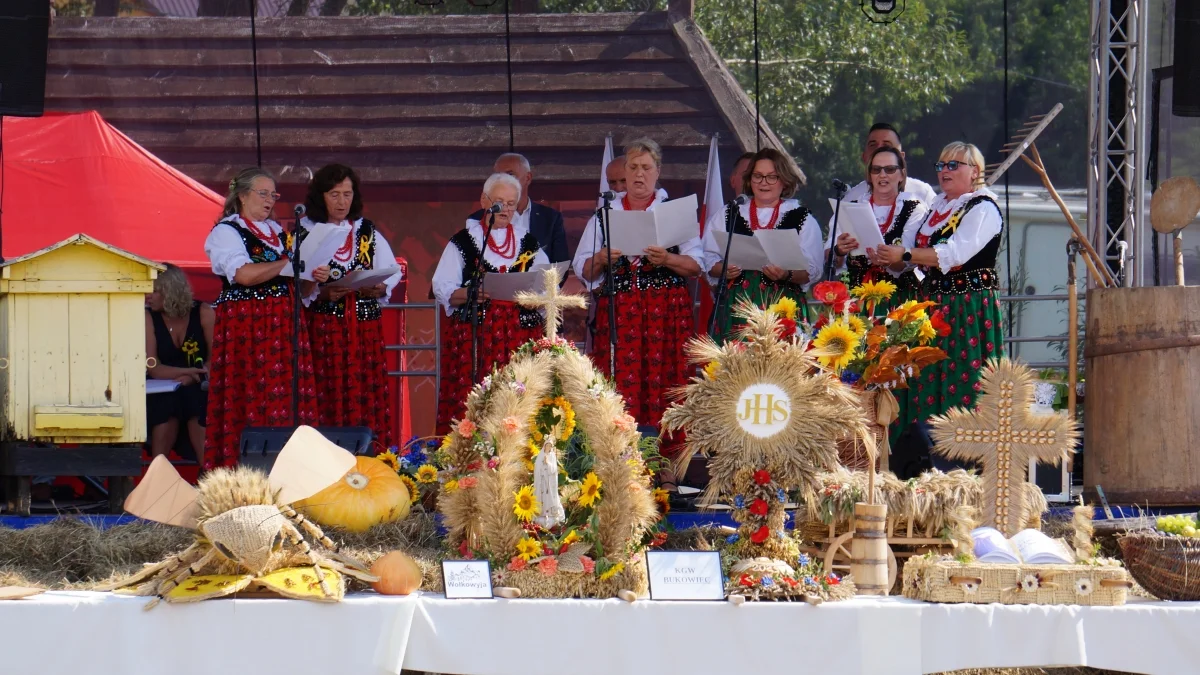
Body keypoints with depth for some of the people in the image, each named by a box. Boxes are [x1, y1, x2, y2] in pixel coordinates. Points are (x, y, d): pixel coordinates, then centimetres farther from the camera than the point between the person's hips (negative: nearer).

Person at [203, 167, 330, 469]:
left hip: (284, 325, 6)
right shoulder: (226, 232, 0)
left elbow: (299, 289, 20)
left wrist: (314, 278, -2)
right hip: (245, 327, -6)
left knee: (288, 401, -2)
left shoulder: (278, 233, 20)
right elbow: (243, 274, -18)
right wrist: (292, 263, -13)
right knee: (250, 403, -10)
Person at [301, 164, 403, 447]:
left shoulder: (368, 232, 14)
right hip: (323, 325, -3)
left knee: (368, 399, -1)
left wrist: (380, 288, -6)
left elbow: (392, 272, 14)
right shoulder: (305, 232, 3)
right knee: (329, 399, -7)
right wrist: (321, 293, -19)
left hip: (365, 325, 3)